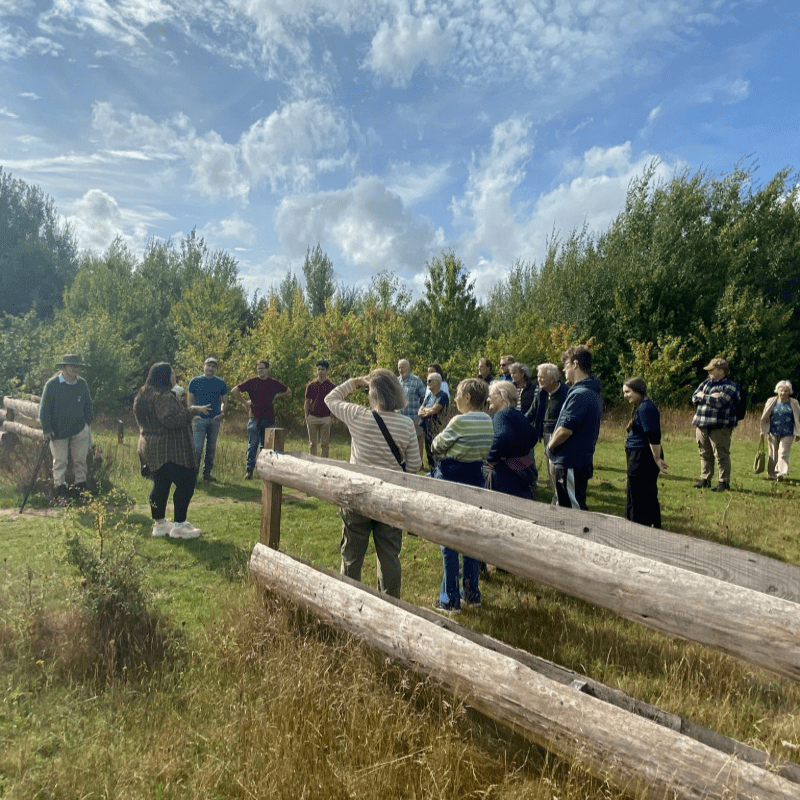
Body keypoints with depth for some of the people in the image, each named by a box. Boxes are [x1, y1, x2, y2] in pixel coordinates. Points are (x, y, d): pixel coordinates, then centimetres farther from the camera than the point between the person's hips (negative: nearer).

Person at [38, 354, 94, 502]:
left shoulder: (82, 384, 1)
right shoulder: (52, 384, -10)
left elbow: (88, 405, 14)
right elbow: (44, 408, -5)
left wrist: (88, 422, 9)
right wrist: (47, 428, -8)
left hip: (80, 430, 3)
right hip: (58, 431, -3)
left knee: (80, 460, 10)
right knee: (60, 461, 7)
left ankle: (81, 486, 22)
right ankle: (60, 488, 19)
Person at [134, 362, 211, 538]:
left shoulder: (145, 395, 16)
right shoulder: (163, 396, -18)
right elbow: (171, 420, -28)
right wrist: (192, 411, -19)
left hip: (150, 449, 10)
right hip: (168, 450, -10)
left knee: (160, 485, 15)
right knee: (186, 483, -5)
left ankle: (159, 523, 22)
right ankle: (179, 526, -2)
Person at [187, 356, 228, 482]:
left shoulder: (221, 383, 9)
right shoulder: (195, 381, 4)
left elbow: (224, 400, 15)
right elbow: (189, 400, 7)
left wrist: (222, 413, -2)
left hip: (215, 420, 3)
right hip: (199, 419, -2)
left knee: (211, 448, 8)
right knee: (197, 447, -8)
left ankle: (207, 473, 17)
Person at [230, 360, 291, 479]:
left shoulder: (274, 383, 7)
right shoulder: (251, 382, 1)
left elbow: (288, 392, 21)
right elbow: (234, 391, 2)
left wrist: (276, 396, 10)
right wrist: (245, 402, -1)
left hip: (269, 419, 2)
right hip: (255, 418, -2)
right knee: (253, 445, -1)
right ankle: (249, 469, 5)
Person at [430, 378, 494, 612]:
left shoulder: (459, 421, -19)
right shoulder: (488, 421, 4)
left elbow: (437, 447, -8)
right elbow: (484, 452, 9)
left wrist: (437, 441, 11)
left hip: (451, 480, -7)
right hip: (476, 478, 7)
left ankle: (450, 599, 11)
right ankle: (472, 592, 26)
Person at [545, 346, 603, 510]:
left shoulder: (580, 394, -21)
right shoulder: (594, 393, 12)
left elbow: (566, 429, -25)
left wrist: (550, 447, -7)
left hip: (571, 464, -10)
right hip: (584, 459, 10)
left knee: (576, 509, -1)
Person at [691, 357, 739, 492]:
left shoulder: (730, 386, -5)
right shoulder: (706, 382, 17)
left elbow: (719, 402, -20)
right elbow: (694, 398, 6)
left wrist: (703, 396, -5)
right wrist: (710, 397, -10)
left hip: (719, 427, -7)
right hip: (702, 425, 7)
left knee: (722, 456, -3)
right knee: (705, 454, 13)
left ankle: (724, 482, 3)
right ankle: (705, 479, 22)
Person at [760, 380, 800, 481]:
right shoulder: (771, 402, 4)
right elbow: (764, 418, 9)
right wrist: (763, 430, 8)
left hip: (787, 433, -2)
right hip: (773, 432, 2)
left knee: (783, 453, -10)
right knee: (773, 453, 7)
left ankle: (782, 474, -10)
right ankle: (772, 474, 17)